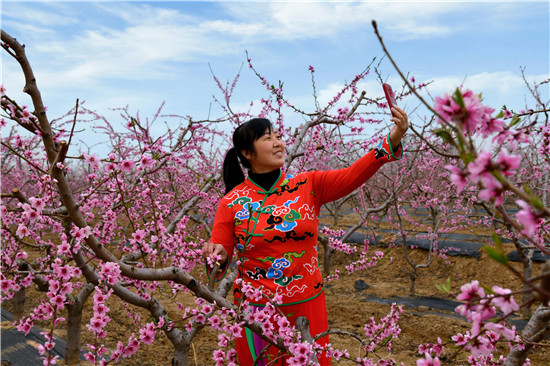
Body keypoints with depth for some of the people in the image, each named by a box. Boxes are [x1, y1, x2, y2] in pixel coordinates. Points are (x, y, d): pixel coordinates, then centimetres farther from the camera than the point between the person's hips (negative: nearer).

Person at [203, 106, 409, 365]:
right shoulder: (231, 203, -8)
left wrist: (393, 140, -28)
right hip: (255, 309, -1)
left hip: (307, 305, 2)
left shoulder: (309, 186, -4)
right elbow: (220, 260, -4)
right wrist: (217, 257, -26)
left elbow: (353, 175, -18)